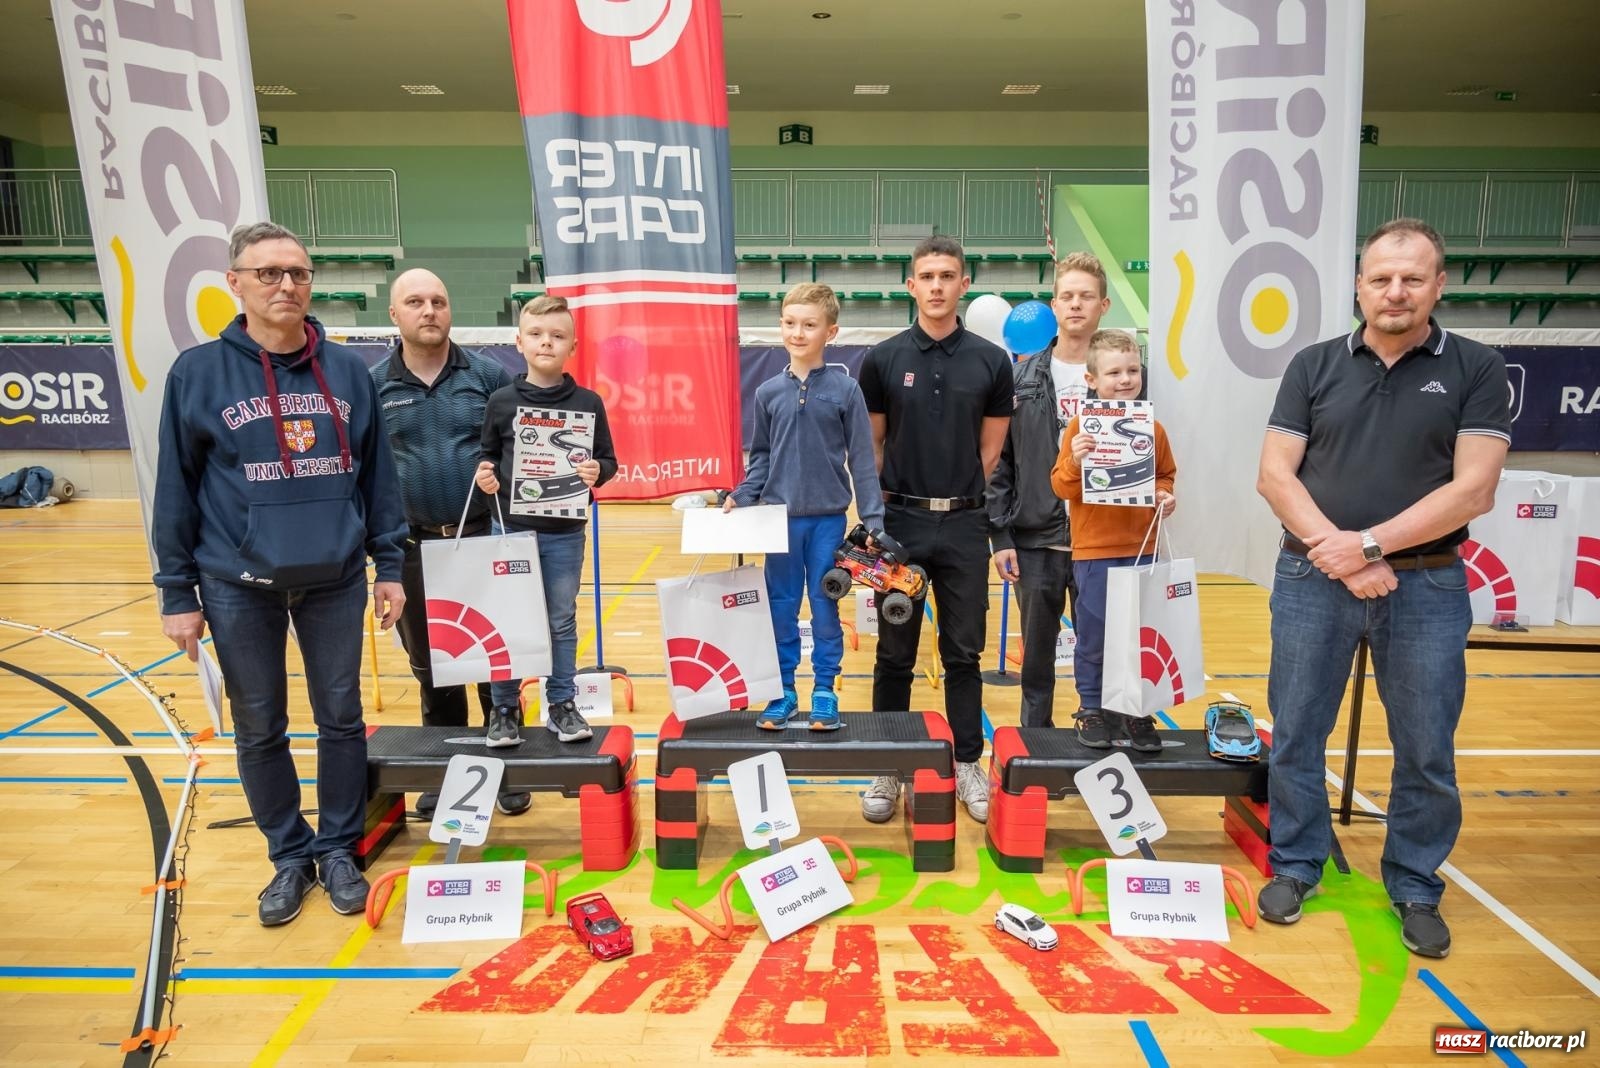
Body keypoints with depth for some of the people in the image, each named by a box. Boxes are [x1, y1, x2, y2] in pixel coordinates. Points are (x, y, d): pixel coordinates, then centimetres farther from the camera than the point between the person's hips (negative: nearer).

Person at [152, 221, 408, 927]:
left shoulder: (348, 371, 1)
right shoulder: (198, 373, -4)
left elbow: (377, 474, 4)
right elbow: (175, 490, -2)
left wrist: (389, 565, 3)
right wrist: (177, 592, -2)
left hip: (335, 581, 1)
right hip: (238, 587, -1)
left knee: (341, 718, 10)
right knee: (259, 730, 11)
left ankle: (337, 849, 28)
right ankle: (290, 855, 30)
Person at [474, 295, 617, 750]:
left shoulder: (588, 403, 0)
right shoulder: (502, 401, 0)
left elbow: (608, 460, 4)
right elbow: (488, 455, 9)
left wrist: (596, 471, -17)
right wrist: (485, 475, -12)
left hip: (565, 533, 0)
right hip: (511, 529, 0)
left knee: (562, 621, 11)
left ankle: (562, 705, 23)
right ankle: (505, 709, 20)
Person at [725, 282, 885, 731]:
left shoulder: (845, 390, -4)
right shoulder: (768, 392, 3)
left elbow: (862, 459, -4)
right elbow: (761, 457, 10)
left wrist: (873, 521, -7)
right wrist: (740, 499, -4)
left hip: (828, 519, -2)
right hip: (781, 519, 2)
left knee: (825, 607, 7)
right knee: (781, 608, 9)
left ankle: (825, 692, 20)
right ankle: (783, 691, 22)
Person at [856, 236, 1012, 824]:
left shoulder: (990, 360, 3)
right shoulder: (883, 358, 1)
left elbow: (991, 450, 7)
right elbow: (870, 445, 5)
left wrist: (955, 498, 1)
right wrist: (885, 509, -1)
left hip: (964, 525, 1)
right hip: (900, 521, 0)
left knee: (964, 652, 9)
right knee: (894, 655, 7)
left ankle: (968, 764, 23)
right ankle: (888, 767, 20)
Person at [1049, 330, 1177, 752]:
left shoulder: (1152, 428, 4)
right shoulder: (1081, 427, -6)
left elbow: (1166, 474, 17)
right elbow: (1061, 487, -6)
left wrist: (1165, 494, -3)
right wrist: (1075, 461, -25)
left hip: (1142, 550, 3)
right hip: (1094, 551, -3)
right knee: (1093, 638, 6)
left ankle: (1136, 712, 25)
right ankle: (1092, 710, 22)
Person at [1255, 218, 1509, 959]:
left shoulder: (1476, 370, 0)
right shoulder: (1314, 366, 4)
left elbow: (1473, 490, -9)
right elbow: (1274, 475, -2)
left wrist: (1369, 545, -15)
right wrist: (1336, 551, -13)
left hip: (1427, 586, -1)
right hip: (1313, 579, 1)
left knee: (1426, 751, 10)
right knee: (1295, 736, 9)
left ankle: (1415, 889, 30)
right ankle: (1295, 866, 28)